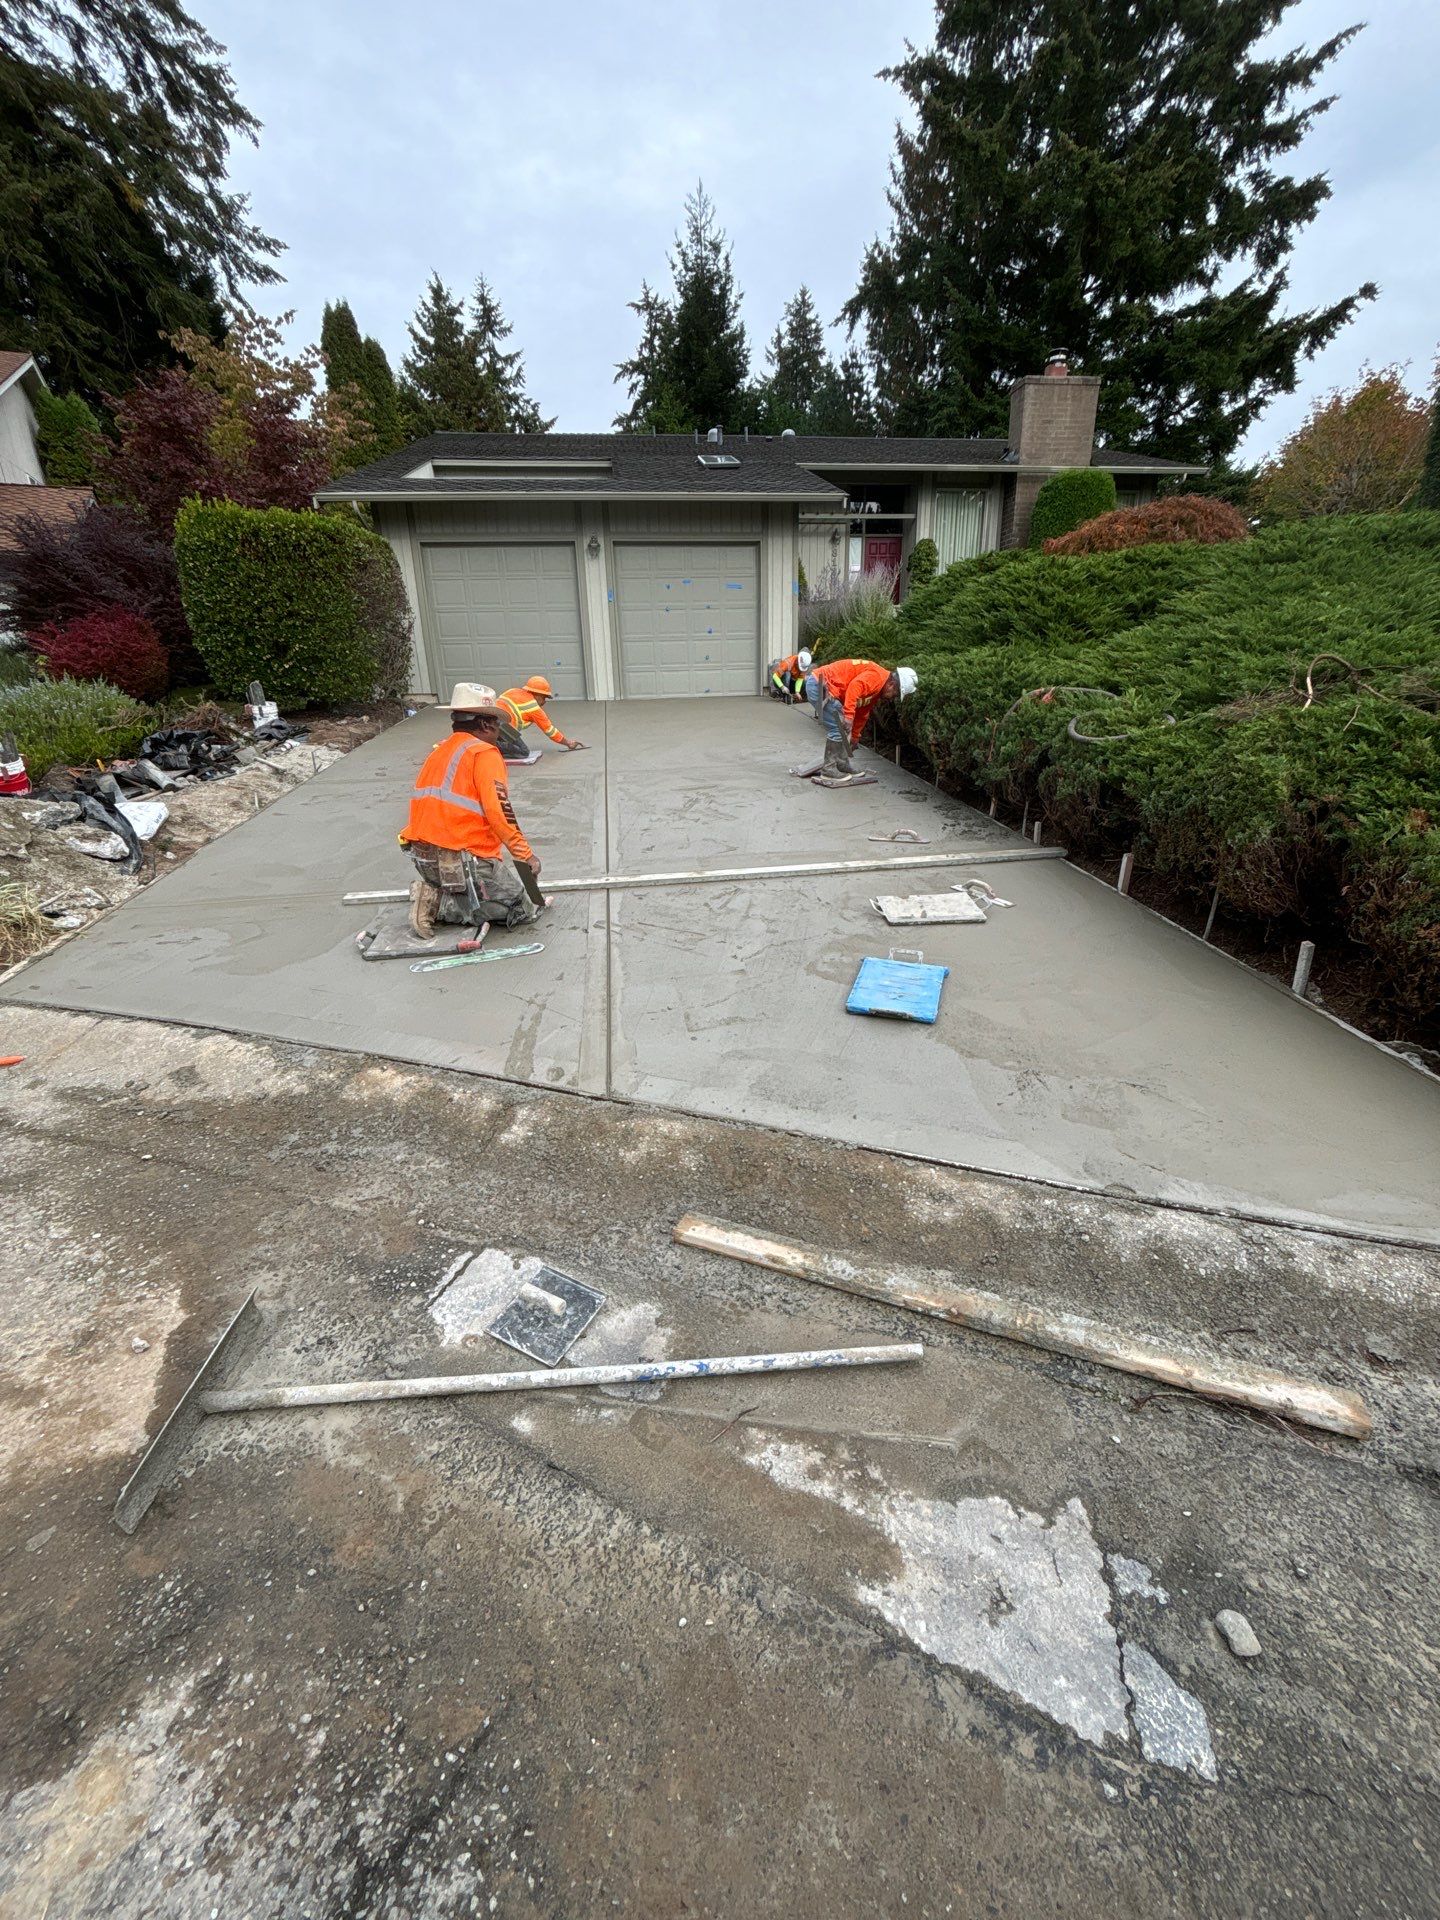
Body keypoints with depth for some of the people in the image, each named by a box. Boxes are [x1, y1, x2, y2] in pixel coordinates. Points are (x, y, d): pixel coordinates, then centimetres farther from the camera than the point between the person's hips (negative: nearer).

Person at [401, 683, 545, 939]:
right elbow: (498, 812, -18)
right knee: (527, 906, 4)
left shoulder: (438, 752, 16)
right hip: (464, 859, -8)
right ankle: (442, 905, -8)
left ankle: (436, 895, 3)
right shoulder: (485, 752, -8)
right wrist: (526, 855, -11)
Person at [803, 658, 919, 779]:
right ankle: (828, 770, 0)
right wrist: (848, 716, -35)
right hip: (819, 685, -10)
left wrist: (854, 738, 30)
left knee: (841, 728, 16)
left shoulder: (876, 691, 16)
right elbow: (854, 688, -30)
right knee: (837, 730, -8)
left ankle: (842, 764, 25)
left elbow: (862, 715, 25)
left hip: (823, 686, 10)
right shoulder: (877, 676, -14)